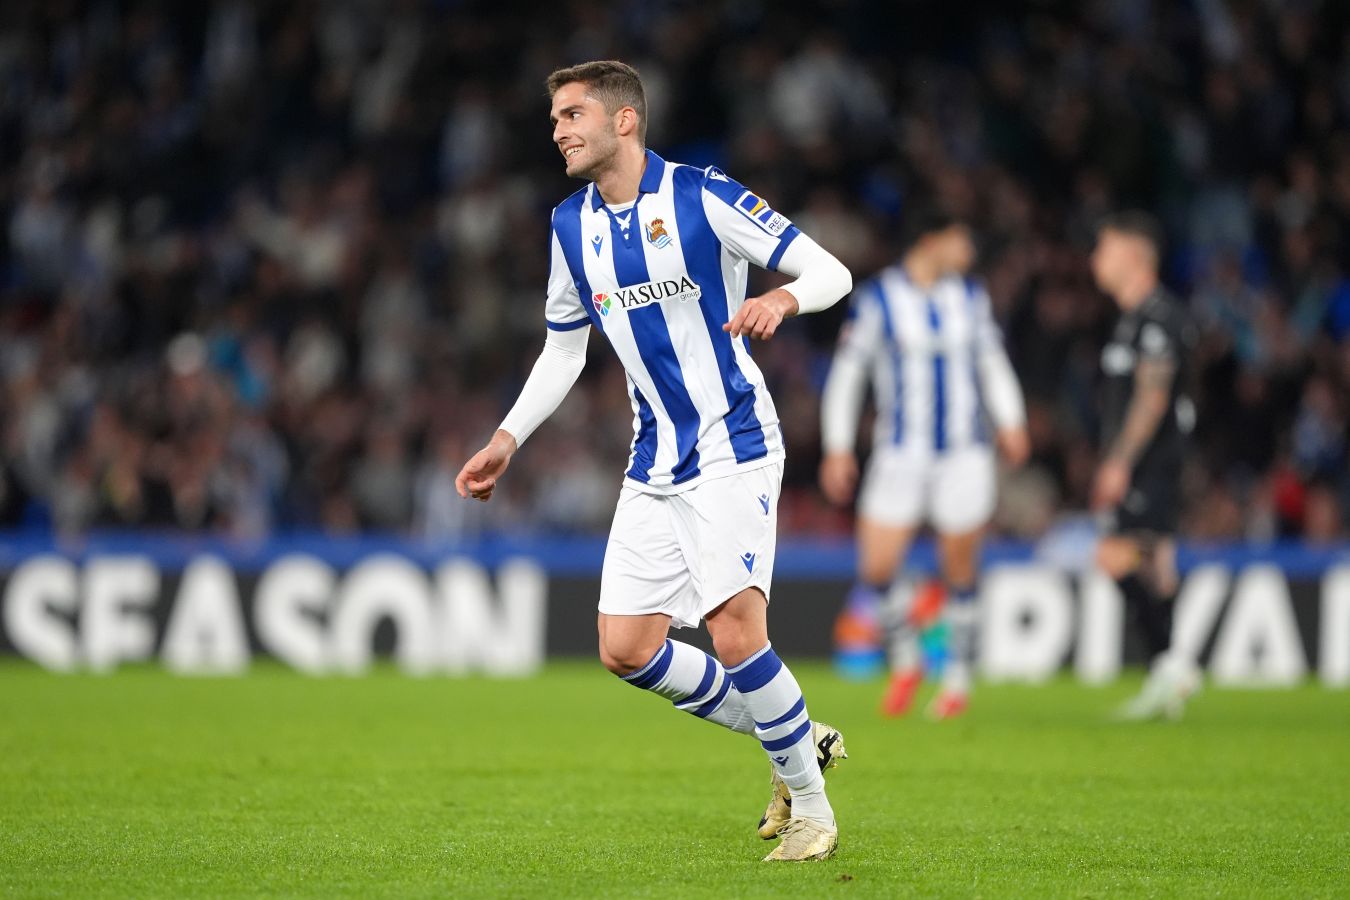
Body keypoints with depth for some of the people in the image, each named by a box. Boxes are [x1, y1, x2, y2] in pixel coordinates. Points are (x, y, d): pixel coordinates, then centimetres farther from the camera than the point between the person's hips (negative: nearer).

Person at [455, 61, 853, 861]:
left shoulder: (701, 197, -11)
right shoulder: (571, 227, 7)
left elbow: (830, 270, -11)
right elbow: (564, 350, 20)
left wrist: (783, 297, -32)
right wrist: (508, 440, 10)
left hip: (733, 446, -7)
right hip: (654, 465, 7)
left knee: (734, 628, -20)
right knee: (626, 648, 0)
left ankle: (810, 805, -1)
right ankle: (799, 741, 17)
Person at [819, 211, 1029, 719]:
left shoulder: (970, 296, 8)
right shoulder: (876, 299, -5)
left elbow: (992, 362, 18)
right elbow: (847, 373, -1)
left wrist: (1011, 422, 5)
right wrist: (837, 449, -4)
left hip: (964, 453, 2)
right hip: (901, 454, -2)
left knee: (959, 569, 3)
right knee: (877, 569, -10)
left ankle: (958, 678, 17)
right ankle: (905, 662, 14)